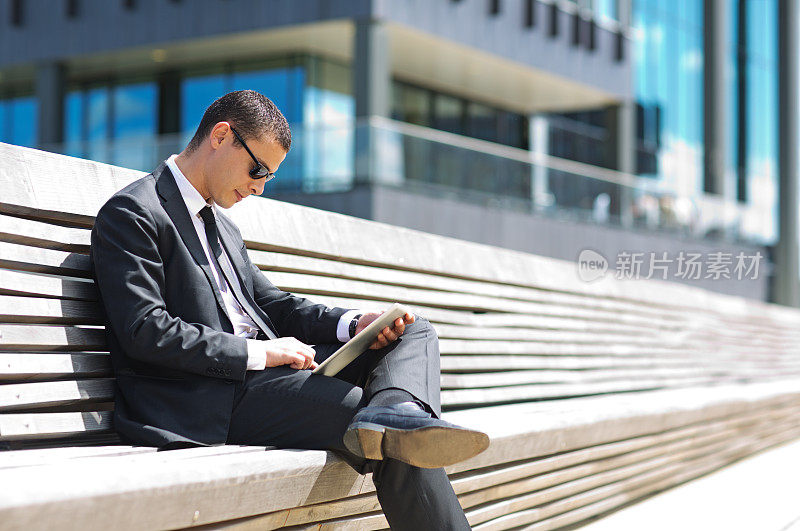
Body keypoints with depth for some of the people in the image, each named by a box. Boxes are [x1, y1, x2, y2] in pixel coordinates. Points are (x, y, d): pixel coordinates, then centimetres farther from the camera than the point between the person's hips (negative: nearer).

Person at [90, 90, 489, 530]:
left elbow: (270, 304, 22)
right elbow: (145, 331, -17)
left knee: (414, 333, -9)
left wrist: (355, 324, 2)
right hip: (207, 401, -9)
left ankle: (395, 412, -35)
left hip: (259, 372, 9)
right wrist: (257, 353, -17)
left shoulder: (219, 224, 25)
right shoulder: (132, 213, -6)